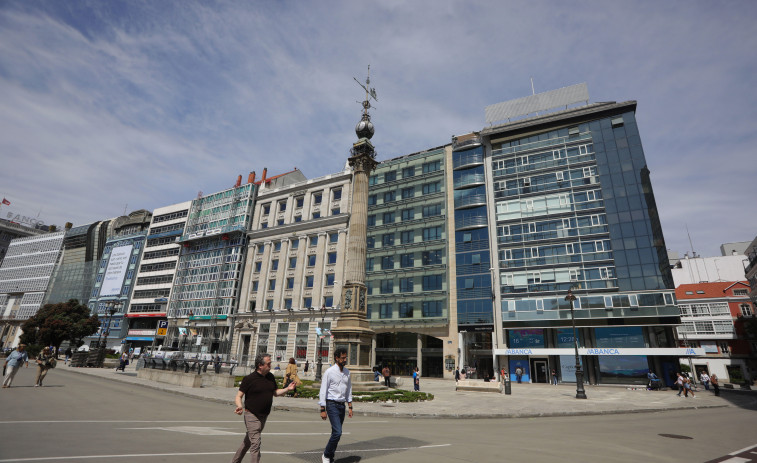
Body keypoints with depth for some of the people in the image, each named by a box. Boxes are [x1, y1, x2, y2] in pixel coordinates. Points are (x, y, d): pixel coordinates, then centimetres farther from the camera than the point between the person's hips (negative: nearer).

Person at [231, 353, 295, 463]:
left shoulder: (271, 377, 4)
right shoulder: (249, 379, -15)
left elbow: (275, 392, 13)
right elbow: (238, 396, -12)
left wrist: (287, 389, -2)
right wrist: (239, 406, -32)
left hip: (264, 416, 7)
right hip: (252, 416, -7)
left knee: (248, 441, 21)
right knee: (255, 443, -10)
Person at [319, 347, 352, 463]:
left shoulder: (347, 373, 8)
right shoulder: (329, 372, -10)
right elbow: (323, 391, -8)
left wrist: (350, 407, 11)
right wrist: (323, 410, -10)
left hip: (342, 405, 6)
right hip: (332, 405, -6)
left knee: (336, 433, 10)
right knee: (337, 433, -12)